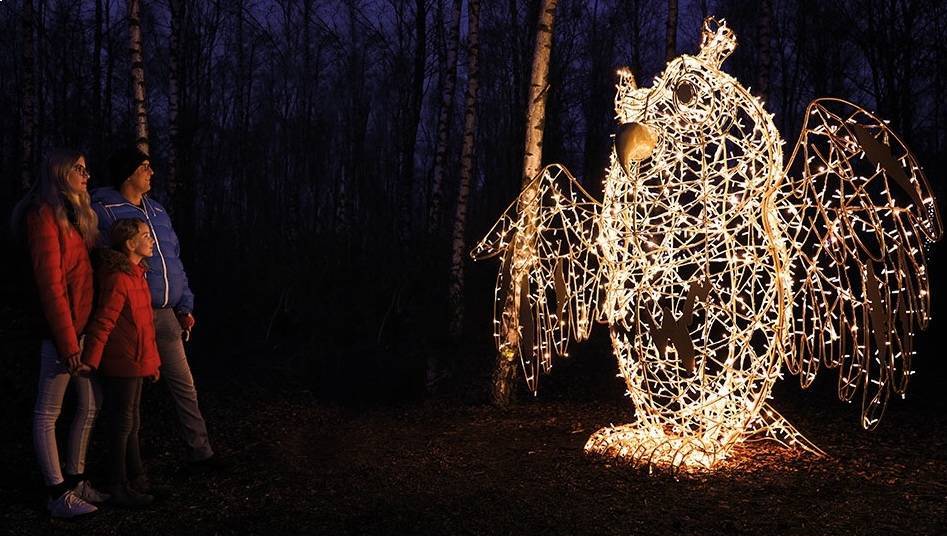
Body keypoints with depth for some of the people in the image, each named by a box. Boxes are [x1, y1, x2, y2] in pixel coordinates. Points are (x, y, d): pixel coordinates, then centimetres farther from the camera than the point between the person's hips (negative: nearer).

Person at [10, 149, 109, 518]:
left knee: (90, 405, 14)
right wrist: (67, 339, -17)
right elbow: (49, 282, -15)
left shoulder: (76, 214, 18)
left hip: (86, 325, 9)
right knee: (48, 412, 0)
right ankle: (58, 495, 5)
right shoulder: (45, 214, -10)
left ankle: (76, 481, 24)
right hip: (62, 327, -9)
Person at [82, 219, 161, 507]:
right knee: (122, 424, 1)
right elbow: (102, 323, -26)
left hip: (135, 362, 10)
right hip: (122, 364, -10)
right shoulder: (118, 279, -21)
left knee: (132, 422, 19)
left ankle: (136, 478, 32)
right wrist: (90, 361, -28)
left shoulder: (136, 274, 10)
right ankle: (118, 488, 12)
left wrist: (152, 361, 22)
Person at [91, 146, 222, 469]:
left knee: (184, 385, 9)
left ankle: (200, 453, 16)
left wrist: (185, 306, 14)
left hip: (165, 314, 7)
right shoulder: (105, 210, -8)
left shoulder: (157, 211, 15)